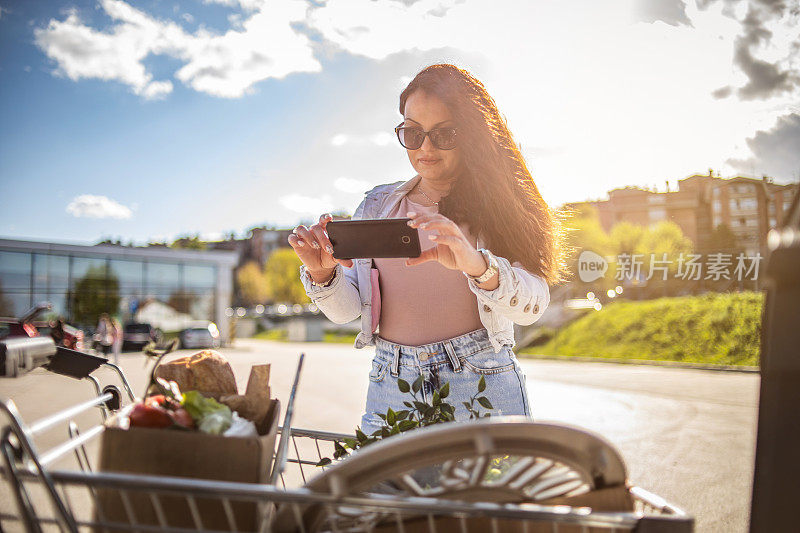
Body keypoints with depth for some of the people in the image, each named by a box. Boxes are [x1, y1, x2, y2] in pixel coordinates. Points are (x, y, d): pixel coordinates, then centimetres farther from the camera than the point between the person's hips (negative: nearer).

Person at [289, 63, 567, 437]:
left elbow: (533, 305, -12)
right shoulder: (377, 206, 11)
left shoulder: (498, 206, 2)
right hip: (391, 391, 3)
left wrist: (476, 265, -32)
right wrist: (322, 273, -15)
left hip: (481, 382, -2)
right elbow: (346, 310, 7)